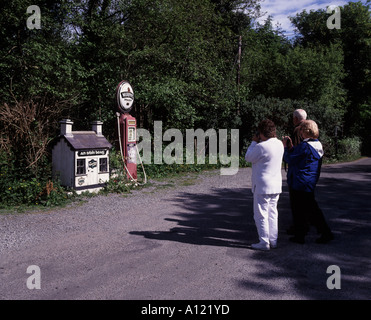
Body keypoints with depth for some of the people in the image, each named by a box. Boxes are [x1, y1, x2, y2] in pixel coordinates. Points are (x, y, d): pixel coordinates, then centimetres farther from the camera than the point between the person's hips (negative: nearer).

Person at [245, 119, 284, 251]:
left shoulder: (261, 147, -21)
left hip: (262, 186, -8)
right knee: (272, 213, 15)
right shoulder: (279, 144, 3)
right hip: (276, 185, 8)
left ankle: (264, 242, 7)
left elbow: (248, 157, -6)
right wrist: (258, 142, 9)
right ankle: (273, 241, 22)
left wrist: (254, 142, 1)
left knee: (261, 215, 2)